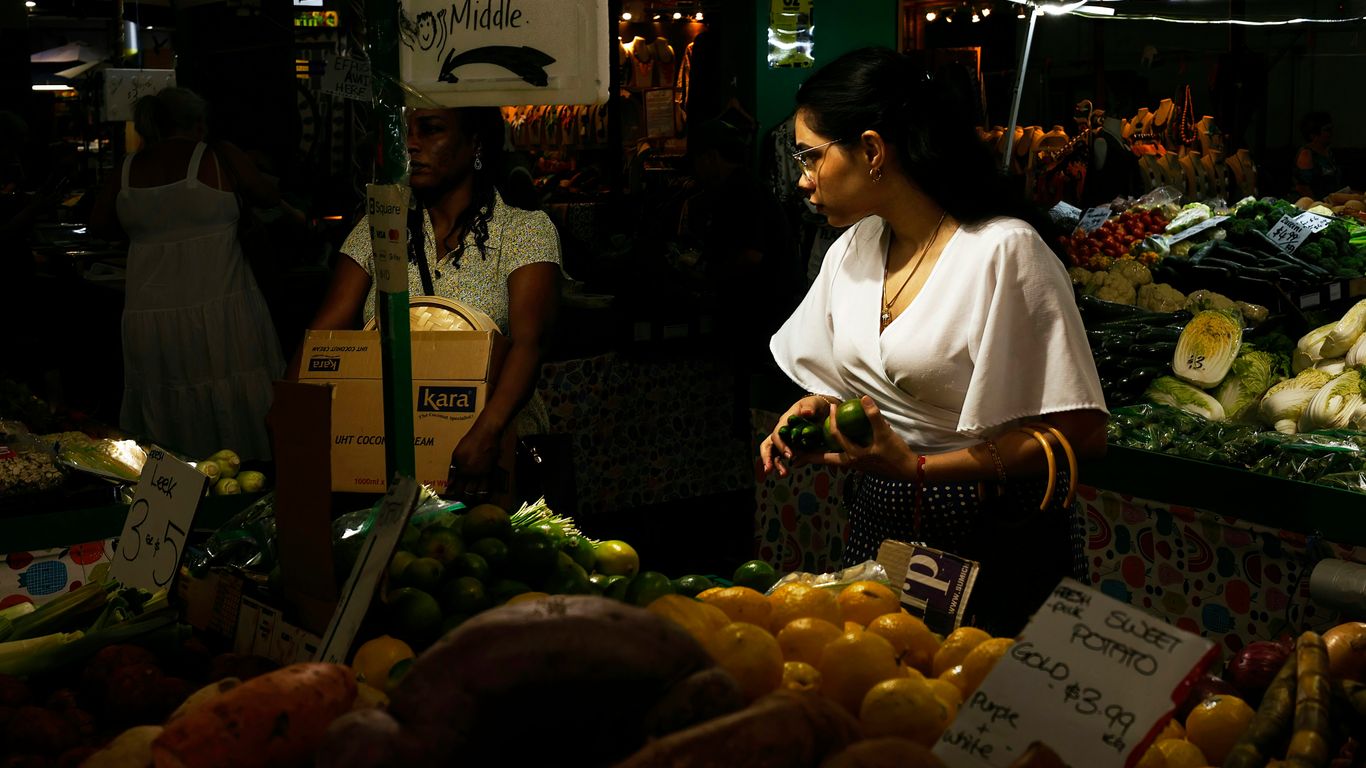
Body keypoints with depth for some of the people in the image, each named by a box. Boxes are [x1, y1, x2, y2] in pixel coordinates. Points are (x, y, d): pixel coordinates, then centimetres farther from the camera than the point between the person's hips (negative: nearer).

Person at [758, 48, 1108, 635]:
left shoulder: (1004, 253, -19)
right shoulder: (851, 250, 4)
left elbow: (1080, 435, -21)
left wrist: (917, 468, -26)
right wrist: (815, 409, -7)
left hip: (993, 545, -6)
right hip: (878, 521, 7)